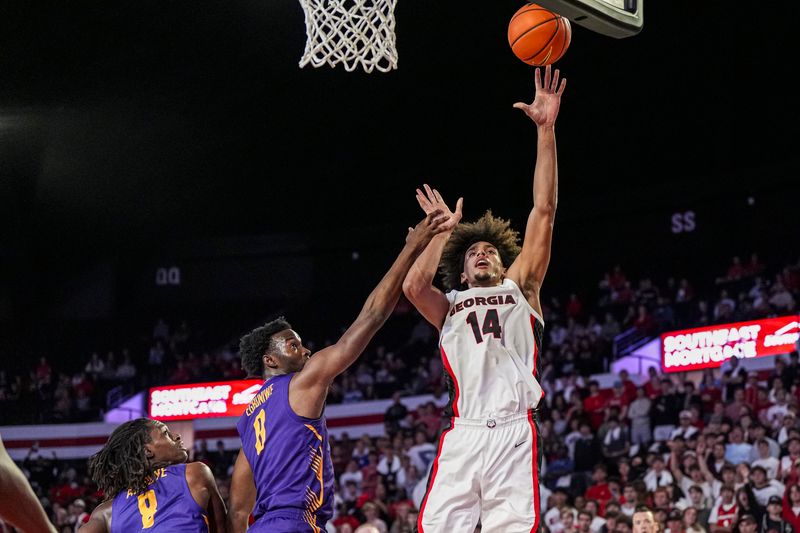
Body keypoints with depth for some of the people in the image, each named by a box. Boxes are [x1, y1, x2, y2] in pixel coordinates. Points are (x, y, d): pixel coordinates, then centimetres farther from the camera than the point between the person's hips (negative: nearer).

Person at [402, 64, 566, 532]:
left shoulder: (519, 286, 22)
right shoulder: (450, 306, 26)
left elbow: (544, 210, 12)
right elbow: (413, 286, 2)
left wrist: (546, 130, 5)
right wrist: (444, 231, 17)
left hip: (513, 432, -2)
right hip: (462, 436, 2)